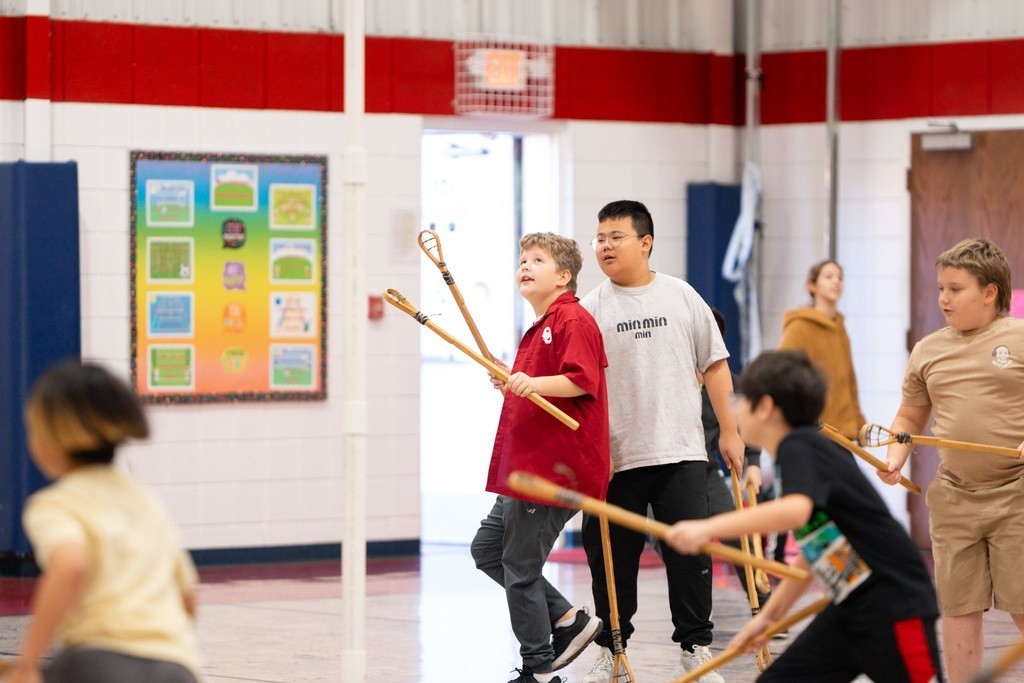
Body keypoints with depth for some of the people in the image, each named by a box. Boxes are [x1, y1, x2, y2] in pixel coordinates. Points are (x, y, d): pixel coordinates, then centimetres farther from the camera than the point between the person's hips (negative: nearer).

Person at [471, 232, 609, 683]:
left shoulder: (572, 320, -12)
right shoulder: (539, 327, 20)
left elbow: (581, 380, -25)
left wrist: (533, 384, -36)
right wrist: (511, 384, 11)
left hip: (553, 469, -11)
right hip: (526, 469, 11)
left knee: (520, 568, -5)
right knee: (487, 548, 15)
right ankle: (567, 620, 16)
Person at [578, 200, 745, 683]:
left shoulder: (682, 297, 7)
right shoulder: (592, 308, 2)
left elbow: (714, 365, 11)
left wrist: (729, 430, 8)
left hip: (681, 452, 0)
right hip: (617, 458, 0)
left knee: (690, 551, -2)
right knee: (613, 556, 5)